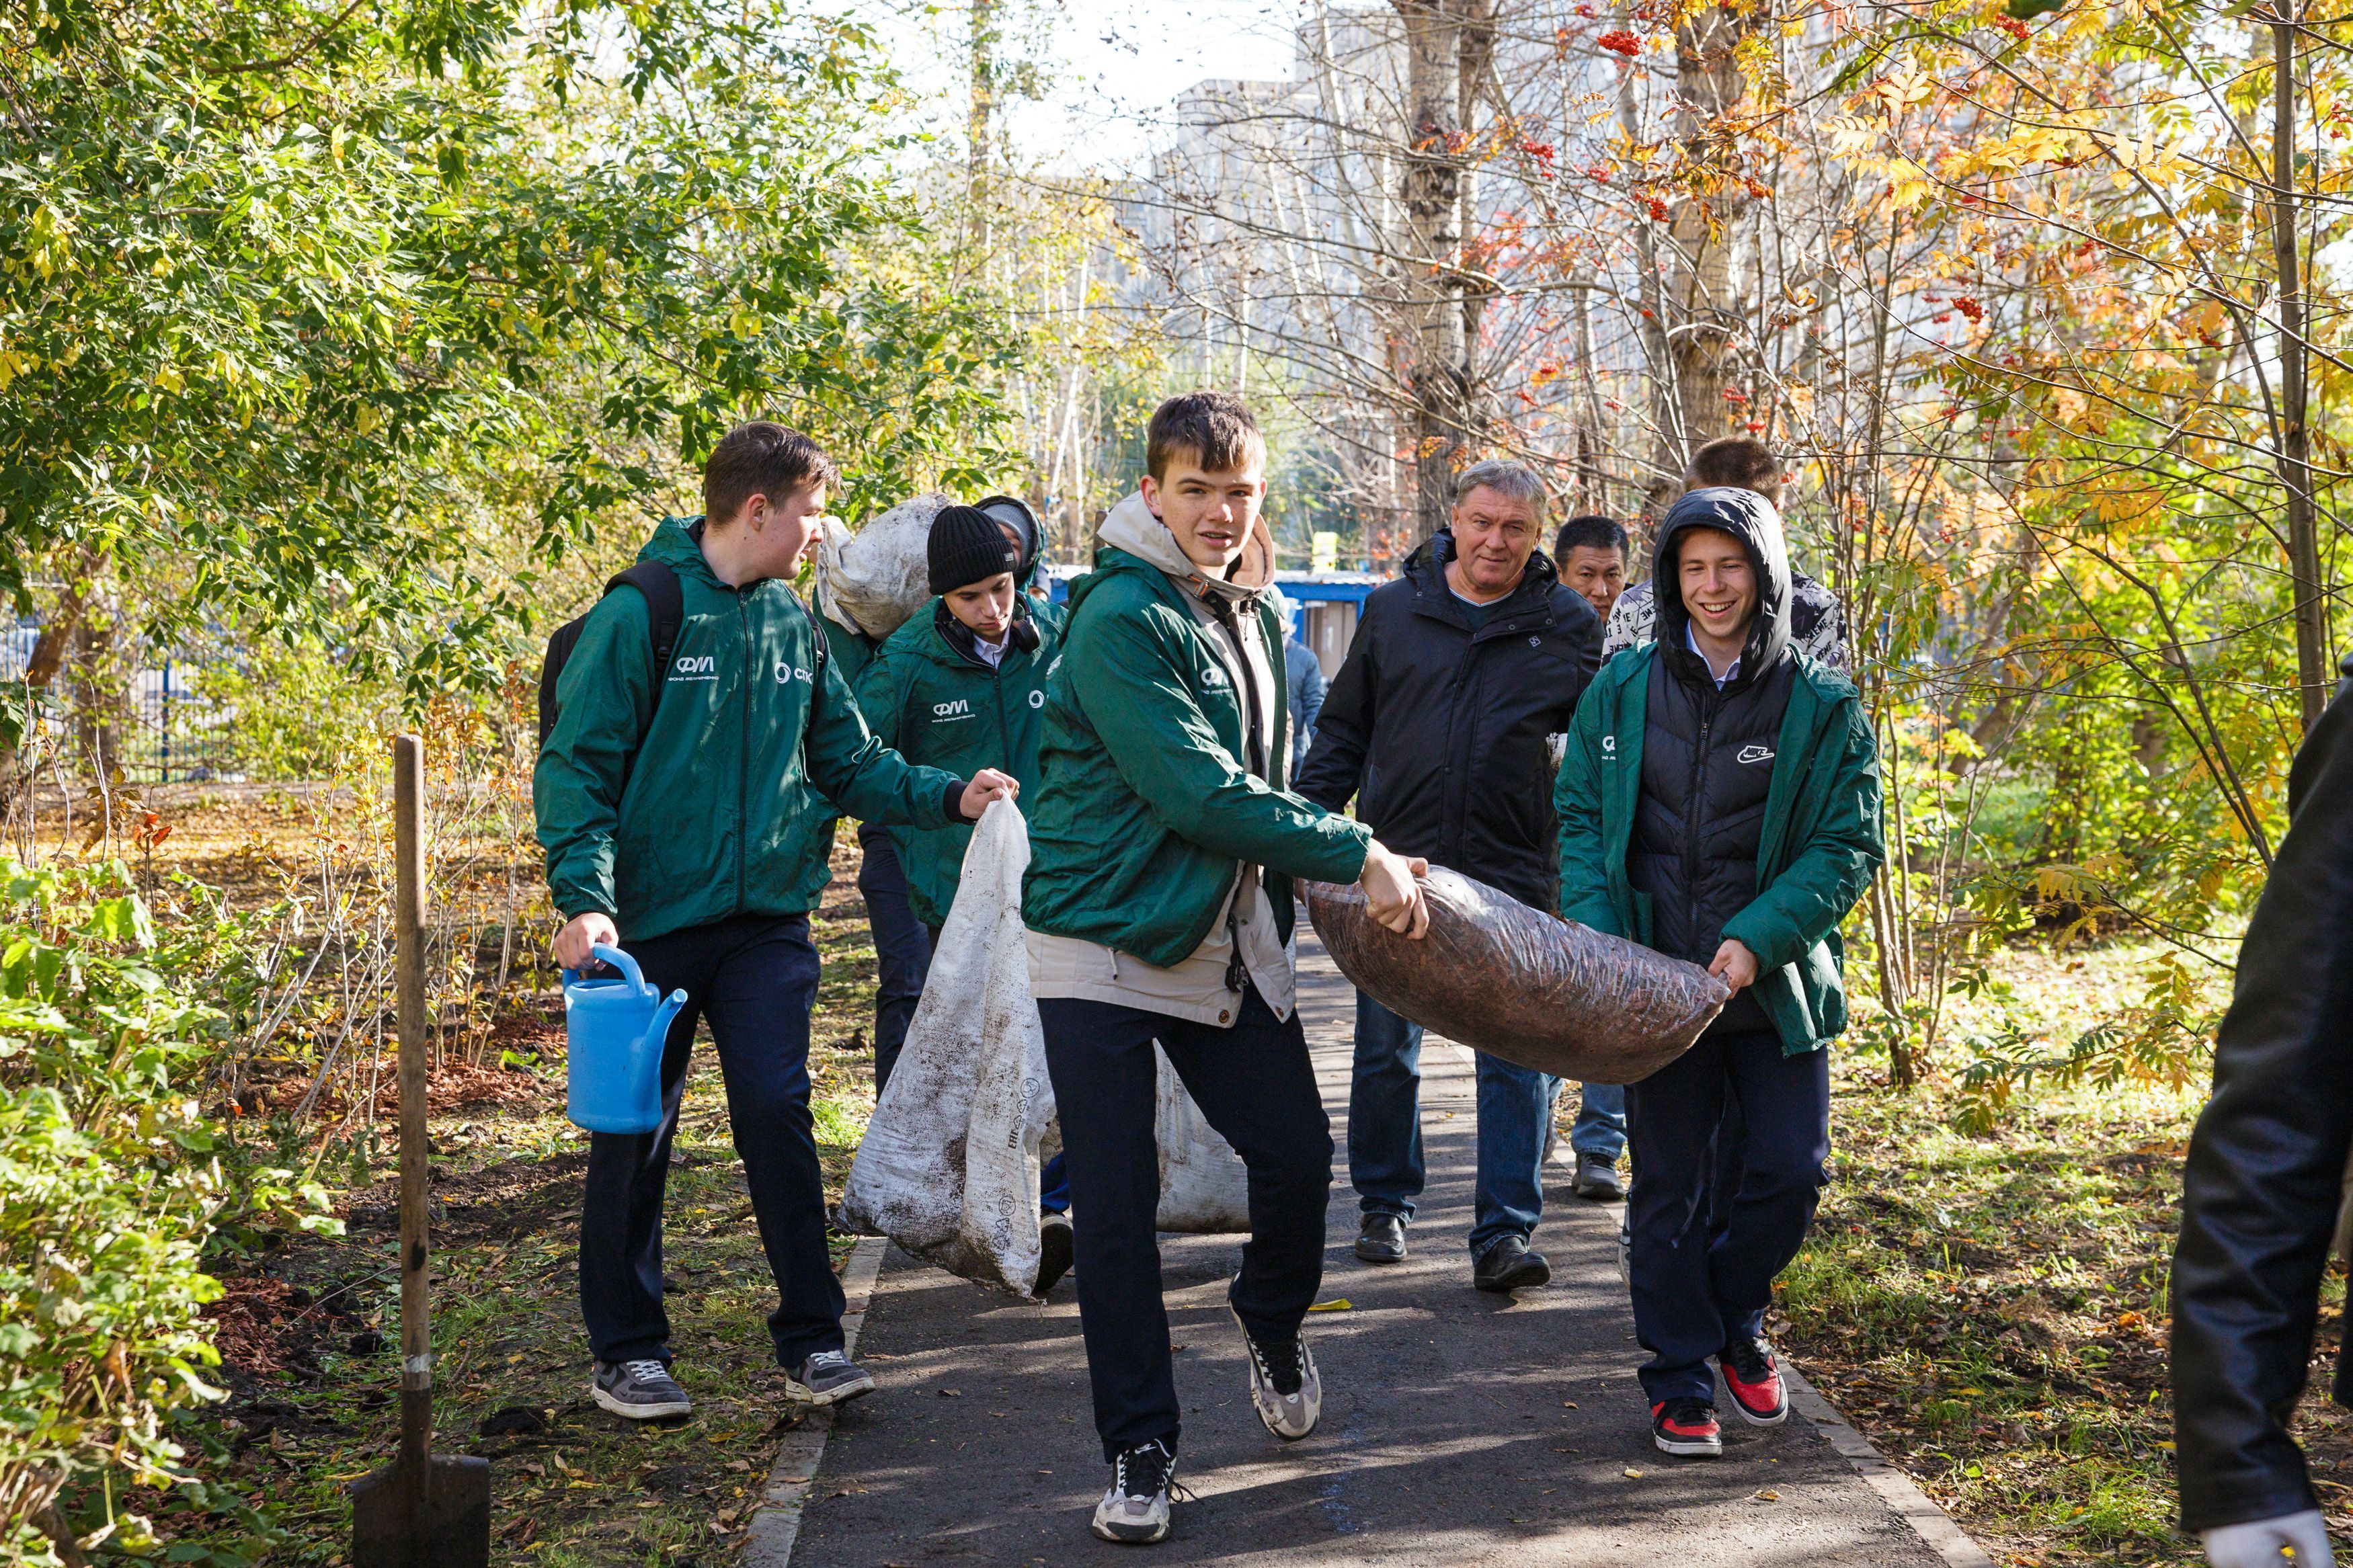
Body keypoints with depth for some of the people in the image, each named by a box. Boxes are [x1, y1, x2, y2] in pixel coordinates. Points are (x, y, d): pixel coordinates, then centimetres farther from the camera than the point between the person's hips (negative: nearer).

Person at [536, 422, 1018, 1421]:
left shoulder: (791, 624, 8)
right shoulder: (640, 616, -10)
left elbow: (847, 761, 14)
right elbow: (576, 769, -12)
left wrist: (946, 796, -2)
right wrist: (586, 899, -23)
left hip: (767, 919, 4)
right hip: (653, 922, -4)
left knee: (778, 1115, -2)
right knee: (634, 1136, 6)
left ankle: (810, 1339, 8)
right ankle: (627, 1350, 19)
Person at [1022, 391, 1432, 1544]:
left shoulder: (1255, 615, 9)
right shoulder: (1119, 618, -17)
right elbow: (1200, 793, -23)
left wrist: (1285, 894, 16)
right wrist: (1358, 858, -20)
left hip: (1229, 942, 7)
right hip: (1104, 944, -7)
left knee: (1297, 1154, 6)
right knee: (1116, 1209, -1)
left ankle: (1272, 1320, 38)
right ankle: (1137, 1449, 12)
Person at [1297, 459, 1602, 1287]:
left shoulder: (1570, 626, 2)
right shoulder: (1391, 610, 6)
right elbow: (1344, 732, 13)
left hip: (1514, 878, -1)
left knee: (1517, 1056, -2)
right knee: (1385, 1049, 10)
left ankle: (1504, 1232, 3)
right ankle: (1383, 1203, 27)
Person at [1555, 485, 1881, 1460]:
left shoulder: (1821, 705, -2)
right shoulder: (1623, 691, 3)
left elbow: (1847, 847, -4)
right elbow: (1580, 817, 5)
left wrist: (1759, 938, -18)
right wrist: (1599, 932, -11)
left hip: (1775, 983, 0)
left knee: (1789, 1169, 1)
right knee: (1668, 1184, 6)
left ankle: (1734, 1323, 29)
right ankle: (1679, 1379, 20)